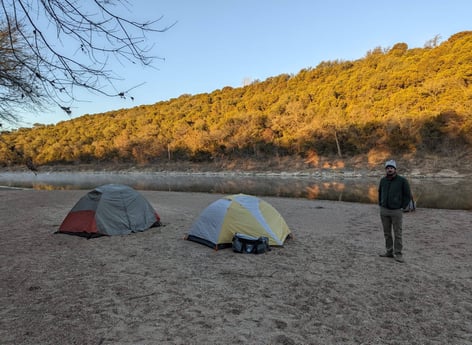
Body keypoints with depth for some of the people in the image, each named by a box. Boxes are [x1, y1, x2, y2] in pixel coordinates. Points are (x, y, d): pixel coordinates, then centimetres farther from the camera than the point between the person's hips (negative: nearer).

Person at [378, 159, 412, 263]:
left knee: (397, 233, 1)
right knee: (387, 232, 10)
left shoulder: (402, 180, -10)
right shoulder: (383, 180, 3)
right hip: (384, 211, 4)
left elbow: (408, 195, -3)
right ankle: (389, 252, 20)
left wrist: (402, 208, -7)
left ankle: (398, 254, 9)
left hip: (396, 211, -4)